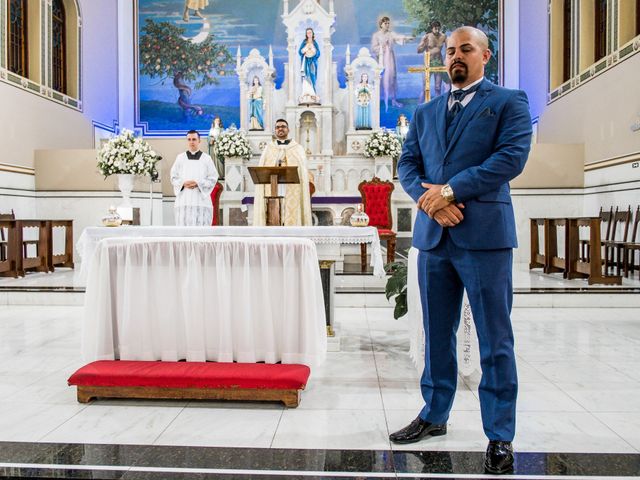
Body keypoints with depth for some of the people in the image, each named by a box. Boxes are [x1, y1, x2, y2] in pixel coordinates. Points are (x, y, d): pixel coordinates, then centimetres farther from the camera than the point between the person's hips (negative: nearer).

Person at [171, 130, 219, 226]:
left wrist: (198, 183, -12)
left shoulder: (206, 158, 6)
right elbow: (173, 178, 9)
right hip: (184, 200, 1)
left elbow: (213, 179, 2)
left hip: (201, 199, -1)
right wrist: (183, 183, -11)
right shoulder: (180, 158, 9)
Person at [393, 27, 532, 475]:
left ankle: (500, 435, 15)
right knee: (437, 334, 14)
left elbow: (512, 156, -11)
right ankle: (434, 416, 30)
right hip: (433, 235, 5)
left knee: (495, 340, 2)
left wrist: (450, 190, -15)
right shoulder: (425, 113, 18)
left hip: (484, 233, -5)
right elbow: (407, 164, 10)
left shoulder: (509, 102, 4)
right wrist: (429, 197, -10)